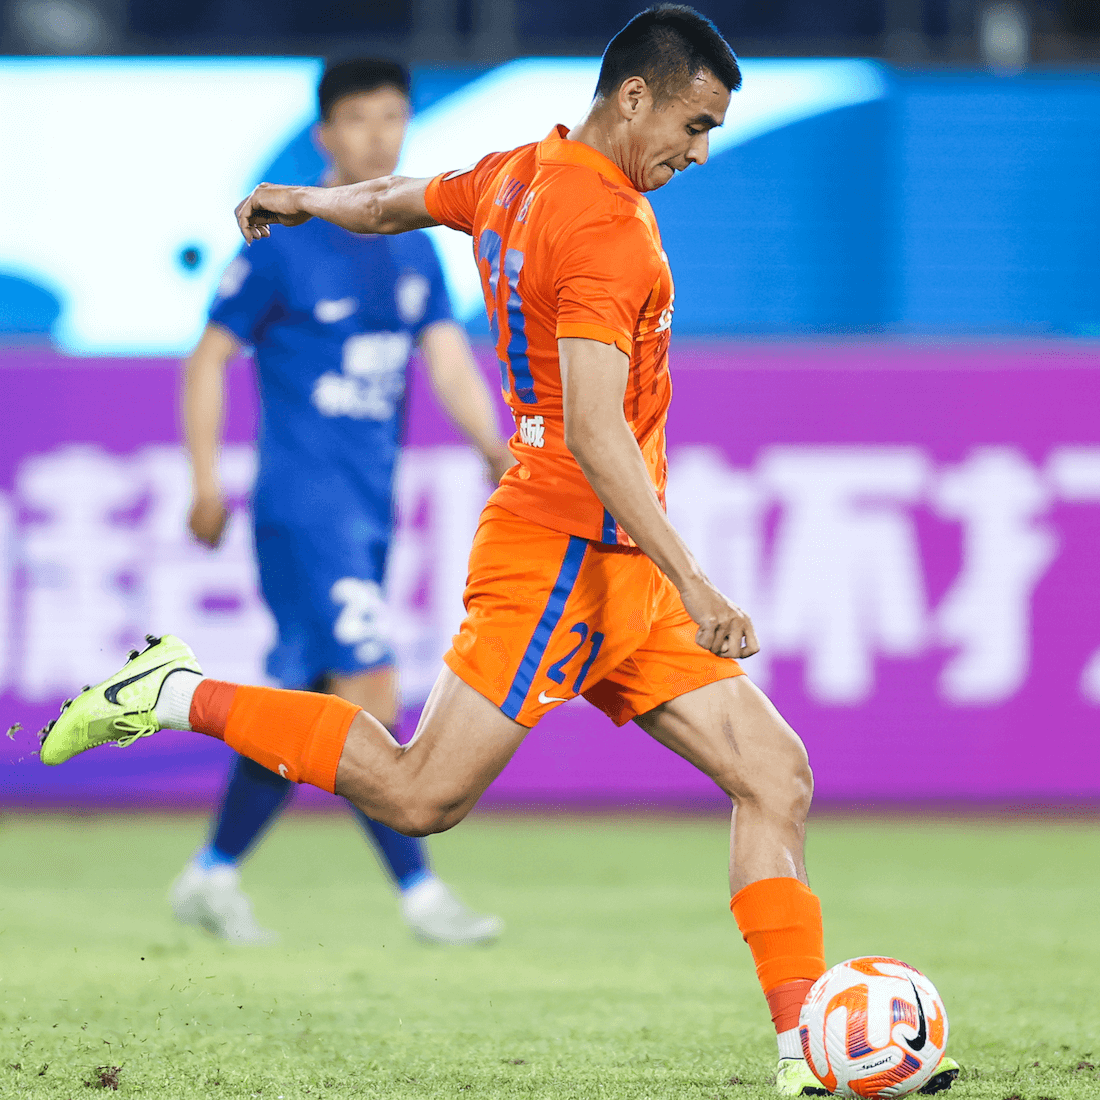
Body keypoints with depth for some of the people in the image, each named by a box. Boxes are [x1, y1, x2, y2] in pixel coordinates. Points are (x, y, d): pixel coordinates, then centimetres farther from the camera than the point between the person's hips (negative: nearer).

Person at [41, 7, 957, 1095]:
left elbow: (388, 202, 31)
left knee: (776, 773, 1)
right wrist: (694, 586, -27)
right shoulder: (607, 228, -17)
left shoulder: (515, 176, 12)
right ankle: (181, 696, 2)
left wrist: (294, 201, 53)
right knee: (421, 796, -13)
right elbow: (593, 431, -25)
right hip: (562, 550, -10)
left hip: (618, 573, 10)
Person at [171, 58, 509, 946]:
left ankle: (213, 875, 21)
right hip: (303, 505, -7)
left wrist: (492, 443, -14)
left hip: (370, 511, 7)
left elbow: (447, 357, 5)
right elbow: (209, 358, -2)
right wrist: (207, 486, -8)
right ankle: (419, 892, -10)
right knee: (371, 693, -13)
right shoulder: (284, 245, -7)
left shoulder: (413, 249, 11)